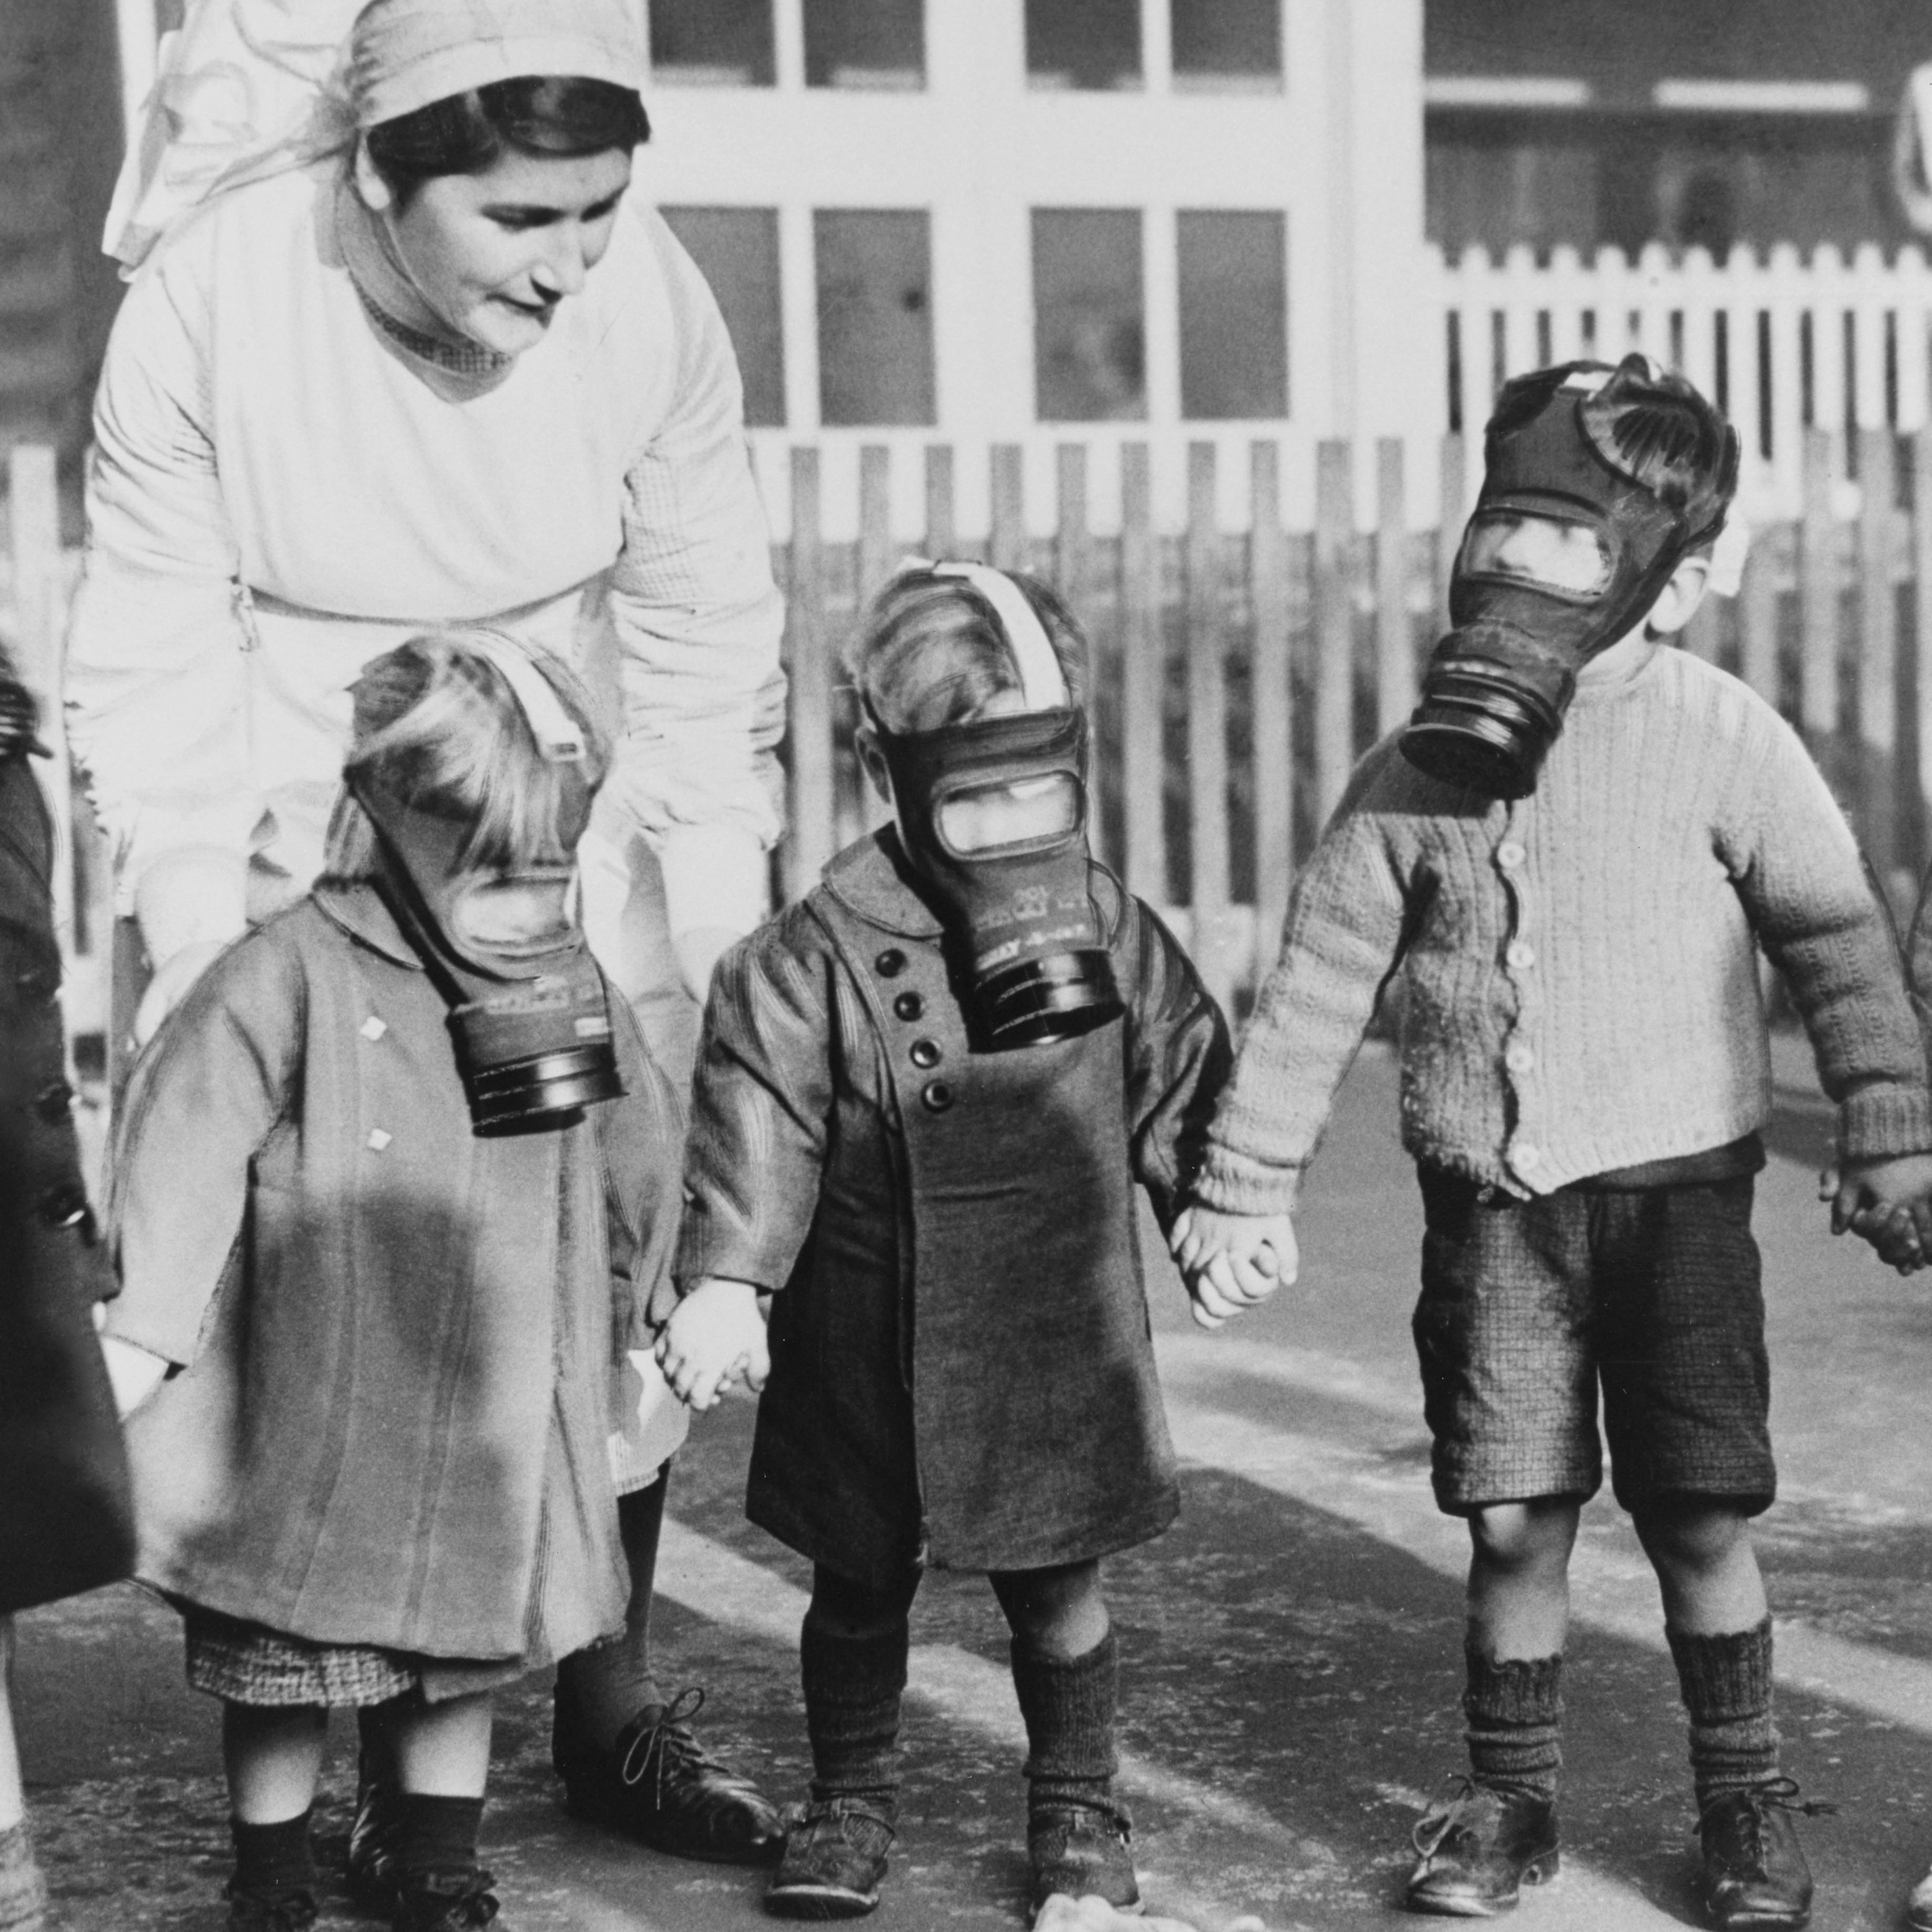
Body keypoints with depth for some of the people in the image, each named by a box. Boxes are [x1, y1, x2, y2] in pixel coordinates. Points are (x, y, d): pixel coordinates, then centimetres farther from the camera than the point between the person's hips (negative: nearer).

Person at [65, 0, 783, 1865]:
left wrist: (736, 999, -6)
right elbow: (154, 683, -12)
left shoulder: (651, 305, -17)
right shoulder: (206, 307, -22)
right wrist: (205, 1003, -14)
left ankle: (610, 1712, 20)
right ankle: (396, 1770, 9)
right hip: (300, 862, -2)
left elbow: (708, 666, -6)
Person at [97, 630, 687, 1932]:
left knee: (468, 1662, 15)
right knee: (280, 1678, 8)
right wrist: (135, 1336, -20)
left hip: (494, 1429, 5)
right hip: (312, 1426, -4)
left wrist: (631, 1325, 20)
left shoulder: (571, 987, 3)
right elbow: (187, 1154, -17)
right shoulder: (292, 979, -15)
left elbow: (642, 1154, 15)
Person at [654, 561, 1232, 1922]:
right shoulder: (821, 957, -14)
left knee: (1059, 1591, 12)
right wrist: (725, 1281, -29)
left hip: (1059, 1338, 2)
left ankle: (1077, 1805, 29)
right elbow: (759, 1120, -20)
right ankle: (854, 1798, 33)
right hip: (874, 1351, -1)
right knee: (860, 1591, 14)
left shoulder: (1113, 935, -2)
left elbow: (1182, 1083, 11)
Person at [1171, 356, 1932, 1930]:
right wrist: (1244, 1186, 6)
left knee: (1702, 1519, 1)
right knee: (1514, 1521, 4)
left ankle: (1747, 1803, 19)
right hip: (1491, 1202, 2)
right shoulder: (1415, 776, 1)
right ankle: (1511, 1799, 21)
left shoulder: (1719, 740, -7)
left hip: (1673, 1188, -2)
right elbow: (1316, 987, 5)